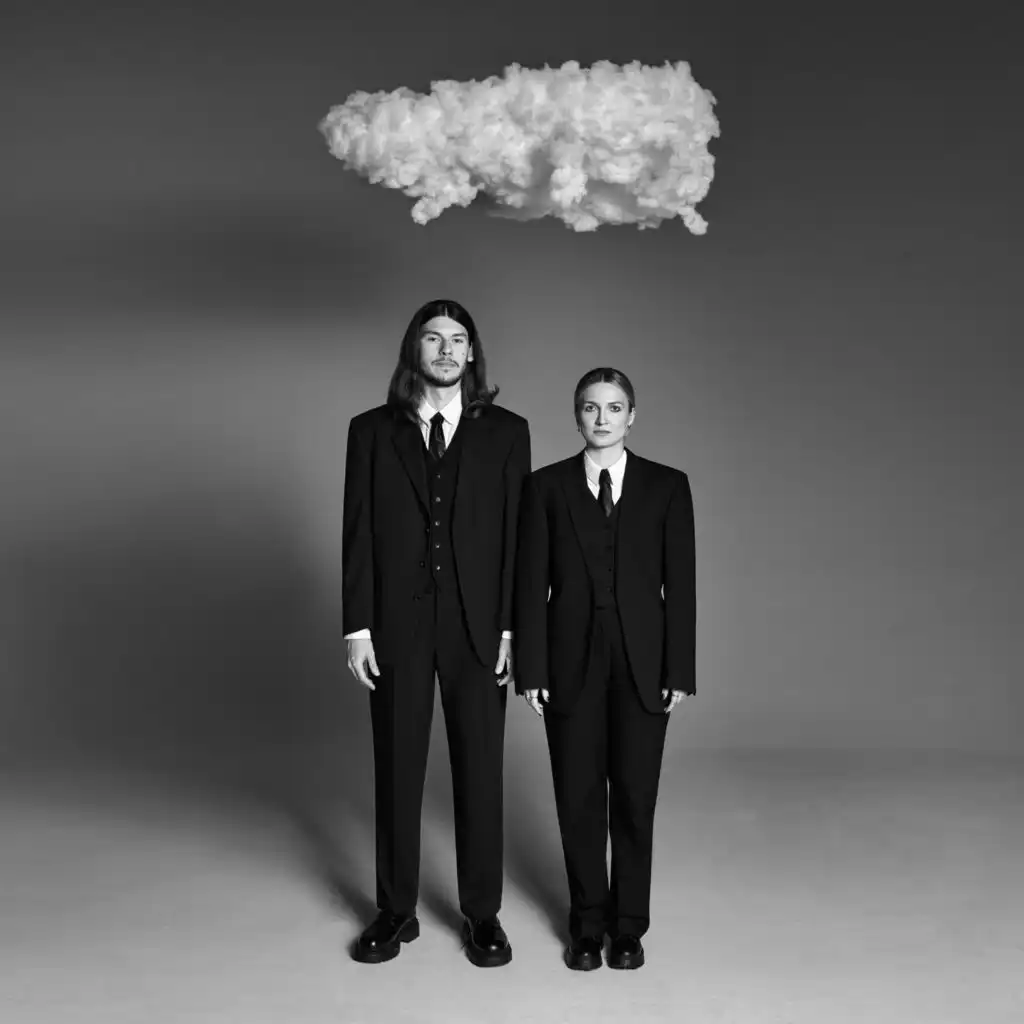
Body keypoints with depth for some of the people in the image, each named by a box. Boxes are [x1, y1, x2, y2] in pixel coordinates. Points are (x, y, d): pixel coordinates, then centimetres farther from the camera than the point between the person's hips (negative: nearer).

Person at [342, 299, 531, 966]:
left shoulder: (506, 432, 4)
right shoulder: (372, 430, 6)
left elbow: (516, 535, 1)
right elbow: (358, 533, 3)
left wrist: (510, 628, -6)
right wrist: (358, 627, -4)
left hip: (478, 628, 0)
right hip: (397, 628, 1)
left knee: (480, 770, 7)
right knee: (397, 770, 9)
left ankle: (483, 913, 23)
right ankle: (397, 911, 25)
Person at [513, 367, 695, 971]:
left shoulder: (668, 486, 2)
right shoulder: (546, 486, 2)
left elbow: (681, 584, 0)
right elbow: (531, 584, 0)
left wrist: (680, 671, -4)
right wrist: (530, 669, -5)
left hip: (643, 661, 0)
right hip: (571, 661, 0)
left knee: (635, 797, 7)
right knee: (579, 797, 8)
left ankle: (629, 925, 25)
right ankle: (588, 925, 25)